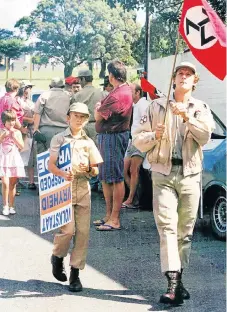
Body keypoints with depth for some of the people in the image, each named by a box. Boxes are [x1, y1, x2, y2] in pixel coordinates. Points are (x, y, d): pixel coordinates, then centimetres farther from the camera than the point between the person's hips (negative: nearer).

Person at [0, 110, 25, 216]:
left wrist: (14, 137, -11)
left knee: (12, 184, 6)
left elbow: (21, 146, -1)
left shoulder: (17, 132, 6)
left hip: (15, 159, 2)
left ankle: (11, 206, 14)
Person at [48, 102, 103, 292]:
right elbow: (51, 165, -2)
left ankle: (75, 274, 6)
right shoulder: (59, 139, 5)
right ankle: (57, 257, 19)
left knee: (83, 231, -2)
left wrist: (89, 169, -9)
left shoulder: (88, 142, 14)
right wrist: (63, 174, -22)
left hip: (83, 187, 3)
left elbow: (96, 170, 14)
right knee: (68, 228, -12)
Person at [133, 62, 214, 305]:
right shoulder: (157, 107, 10)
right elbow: (138, 140, 9)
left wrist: (188, 117, -23)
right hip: (163, 174, -1)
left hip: (190, 175, 1)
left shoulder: (200, 108, 10)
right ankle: (173, 283, -19)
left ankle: (178, 279, 17)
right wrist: (154, 136, -11)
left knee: (185, 231, 5)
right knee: (167, 227, -13)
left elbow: (205, 136, -9)